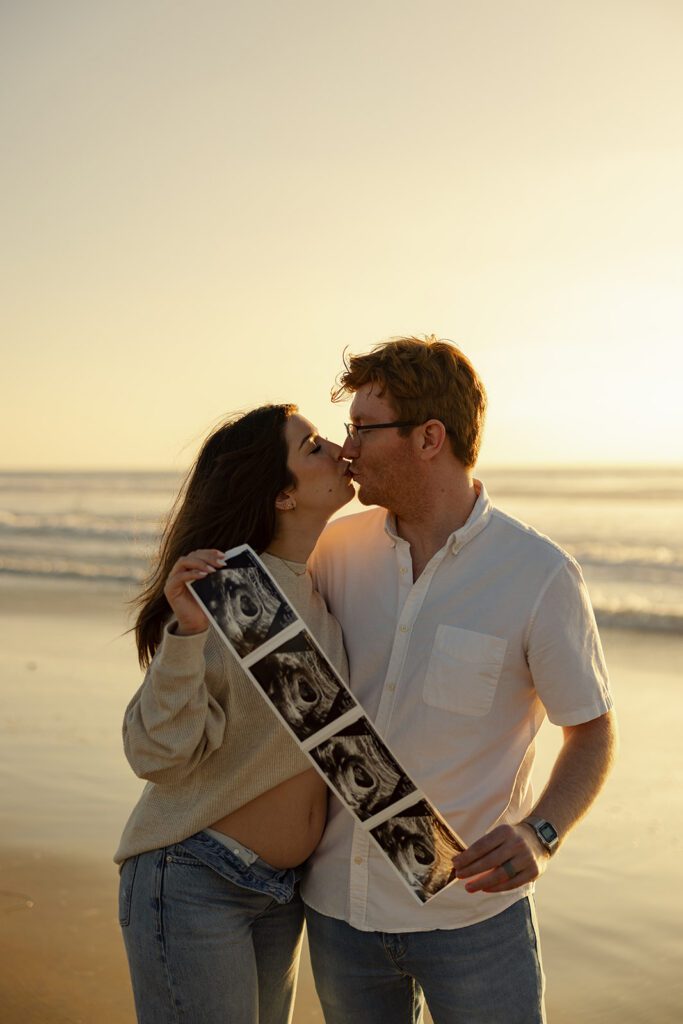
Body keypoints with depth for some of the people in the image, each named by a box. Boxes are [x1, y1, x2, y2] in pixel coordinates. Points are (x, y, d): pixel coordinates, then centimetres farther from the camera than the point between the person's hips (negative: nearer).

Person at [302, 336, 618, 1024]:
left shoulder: (541, 575, -13)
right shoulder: (339, 549, 0)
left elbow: (592, 731, -5)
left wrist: (539, 834, -22)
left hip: (471, 907, -4)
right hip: (340, 902, 4)